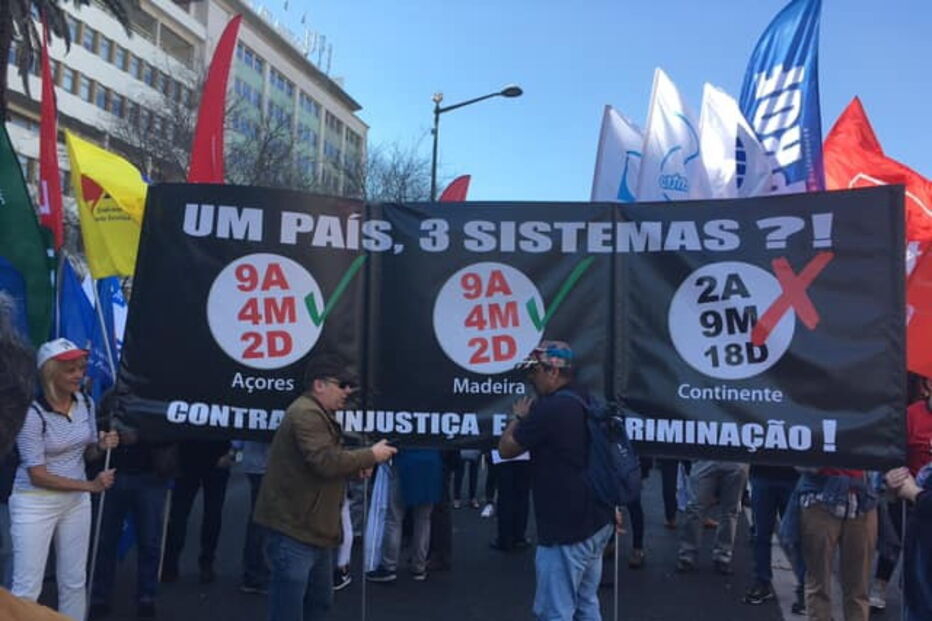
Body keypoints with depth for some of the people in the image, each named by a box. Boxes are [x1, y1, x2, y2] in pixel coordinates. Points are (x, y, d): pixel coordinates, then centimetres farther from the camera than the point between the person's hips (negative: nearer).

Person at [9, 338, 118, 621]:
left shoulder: (86, 402, -2)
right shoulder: (32, 413, -20)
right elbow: (37, 475, -18)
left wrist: (102, 445, -12)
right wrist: (90, 485, -18)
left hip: (76, 501, 6)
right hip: (35, 504, -5)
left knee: (74, 581, 13)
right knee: (27, 588, -1)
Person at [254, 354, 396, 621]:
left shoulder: (319, 414, 18)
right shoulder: (306, 413, -18)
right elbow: (327, 462, -27)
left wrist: (357, 465, 5)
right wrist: (370, 455, -15)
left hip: (313, 528, 11)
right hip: (292, 529, -11)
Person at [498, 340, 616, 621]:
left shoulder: (549, 408, -19)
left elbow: (506, 449, -11)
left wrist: (519, 417, 7)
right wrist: (611, 506, 26)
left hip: (566, 529, -9)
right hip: (596, 522, 9)